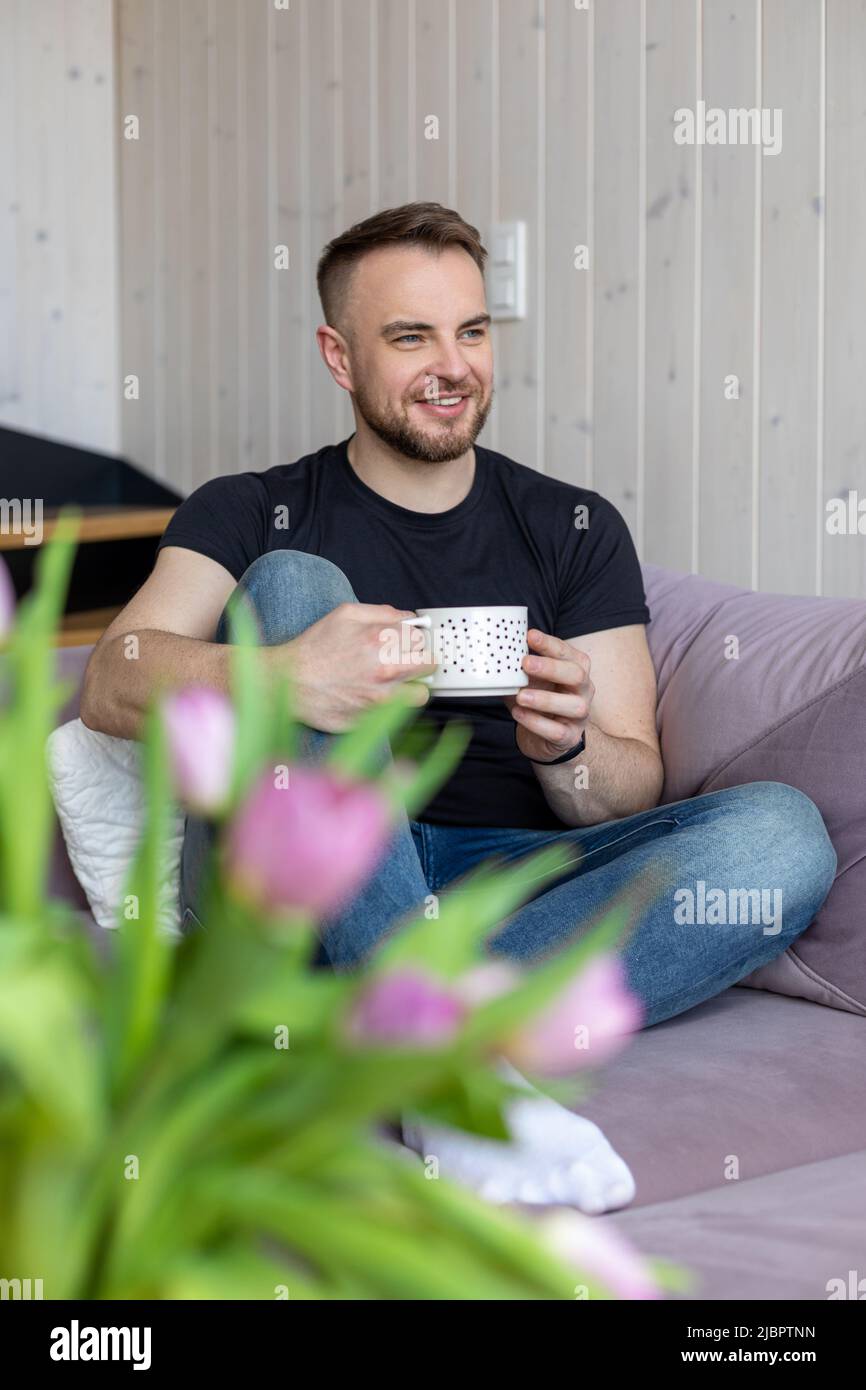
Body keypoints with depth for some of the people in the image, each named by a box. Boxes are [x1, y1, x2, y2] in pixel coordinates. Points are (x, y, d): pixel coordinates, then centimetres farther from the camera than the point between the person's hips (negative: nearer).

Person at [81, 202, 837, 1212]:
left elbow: (632, 796, 8)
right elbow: (110, 684, -8)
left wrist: (567, 751, -17)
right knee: (294, 584, -23)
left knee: (783, 833, -22)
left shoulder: (577, 530, 16)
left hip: (511, 885, 2)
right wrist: (279, 676, -29)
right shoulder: (255, 515, 11)